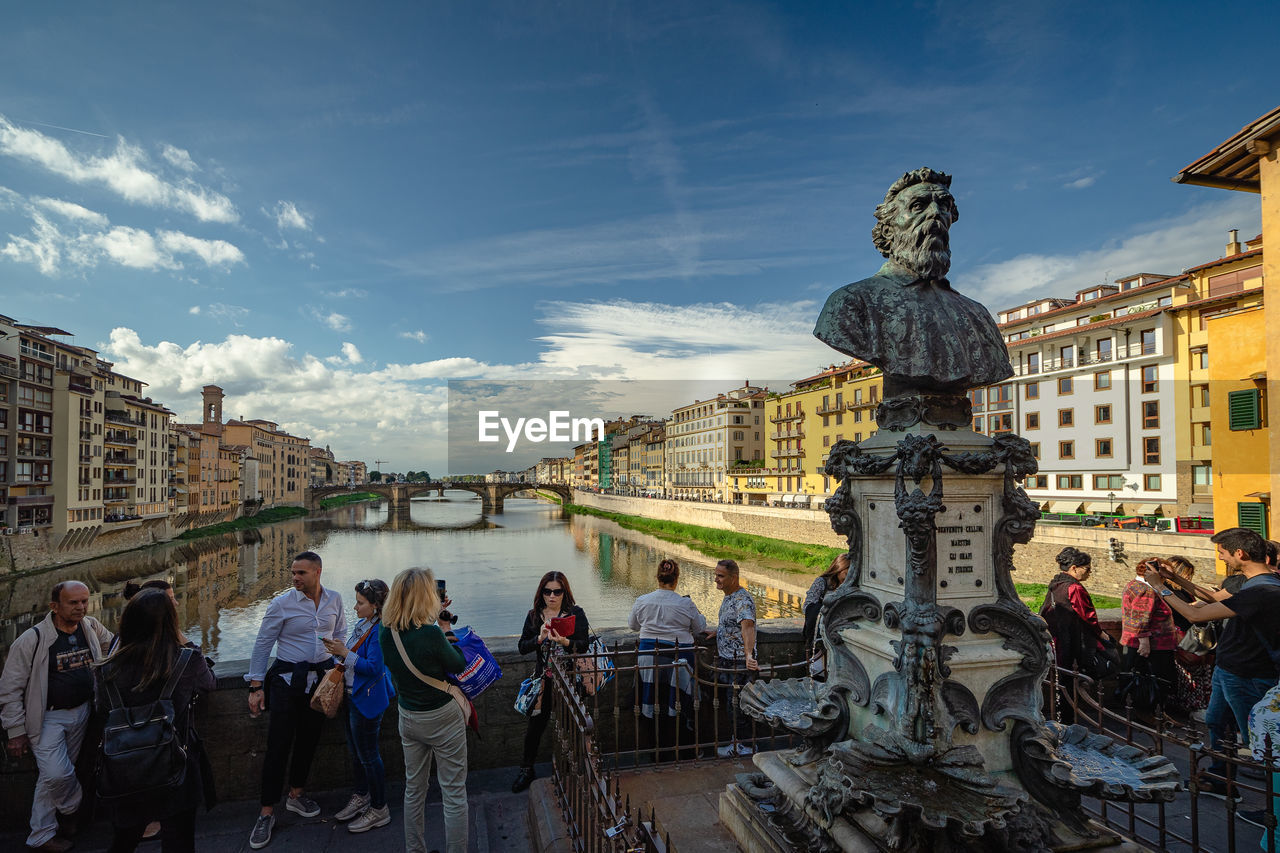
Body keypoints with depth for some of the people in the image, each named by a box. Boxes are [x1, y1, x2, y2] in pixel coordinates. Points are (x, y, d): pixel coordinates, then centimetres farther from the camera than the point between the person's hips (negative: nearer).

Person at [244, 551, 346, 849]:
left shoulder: (334, 600, 1)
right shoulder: (282, 603, -10)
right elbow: (262, 644, -5)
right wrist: (256, 686, -6)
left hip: (321, 677, 4)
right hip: (287, 677, -3)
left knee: (309, 738, 13)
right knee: (279, 744, -2)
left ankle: (296, 794, 33)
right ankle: (266, 813, 11)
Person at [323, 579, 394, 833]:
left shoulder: (379, 631, -24)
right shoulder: (362, 624, 5)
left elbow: (373, 667, -27)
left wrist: (345, 653, -23)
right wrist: (340, 650, -3)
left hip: (367, 700, -10)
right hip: (354, 696, 10)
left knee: (368, 755, 3)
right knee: (355, 750, 23)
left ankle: (379, 810, 18)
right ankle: (361, 796, 41)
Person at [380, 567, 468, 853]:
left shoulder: (385, 633, -10)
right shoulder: (430, 634, -29)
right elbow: (459, 665, -13)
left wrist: (435, 623, 3)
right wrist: (445, 632, -2)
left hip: (408, 718, 7)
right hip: (442, 719, -6)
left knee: (414, 788, 22)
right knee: (454, 794, 8)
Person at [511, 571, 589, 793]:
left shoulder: (575, 613, -5)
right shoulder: (534, 615, 3)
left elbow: (584, 644, -12)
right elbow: (522, 648, -2)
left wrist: (564, 641, -30)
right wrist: (540, 638, -20)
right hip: (543, 677, 2)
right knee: (536, 724, 7)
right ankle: (526, 770, 26)